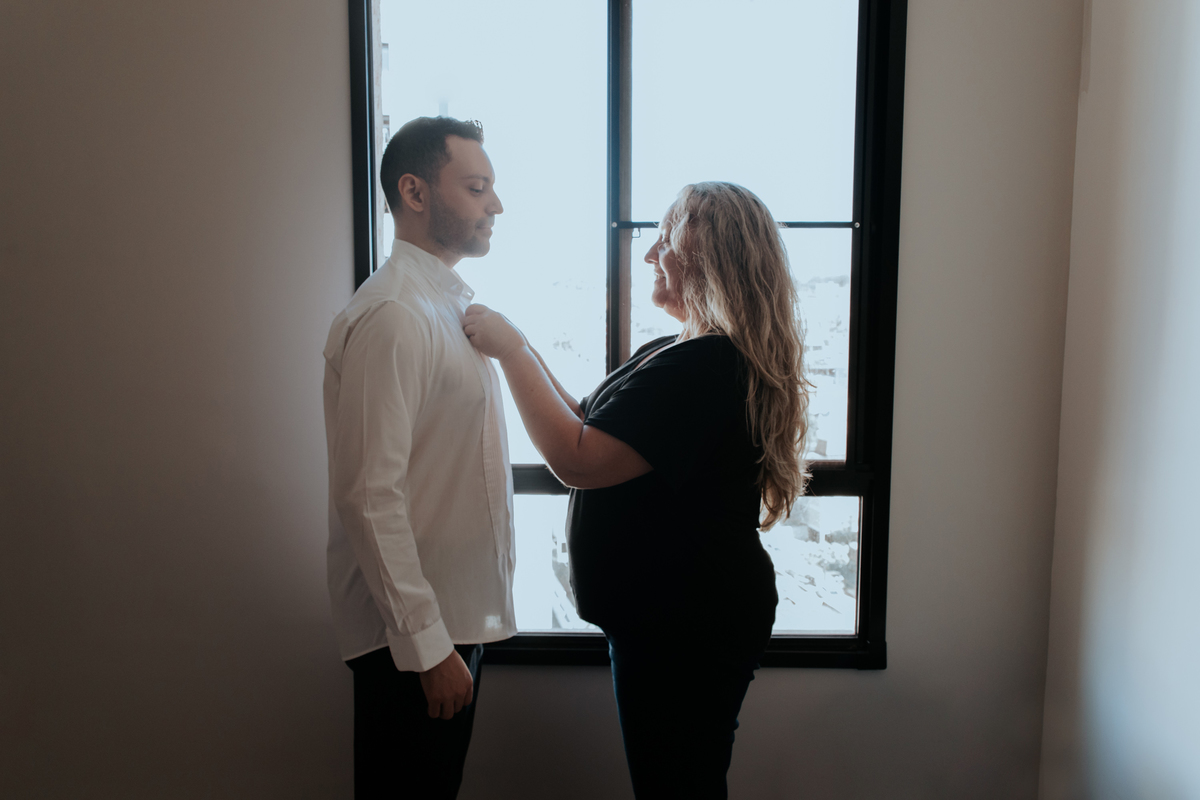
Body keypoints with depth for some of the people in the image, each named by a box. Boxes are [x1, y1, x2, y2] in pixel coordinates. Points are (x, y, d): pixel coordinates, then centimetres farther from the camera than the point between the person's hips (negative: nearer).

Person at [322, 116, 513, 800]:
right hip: (414, 635, -9)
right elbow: (371, 497, -24)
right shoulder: (391, 317, -20)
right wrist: (427, 644, -21)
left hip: (457, 615, 9)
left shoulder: (454, 303, 10)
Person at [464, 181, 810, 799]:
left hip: (683, 626, -10)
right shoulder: (674, 353, 11)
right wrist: (521, 350, 4)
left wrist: (511, 349, -21)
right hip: (675, 614, 10)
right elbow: (587, 424, 13)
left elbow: (578, 460, -29)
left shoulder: (703, 366, -25)